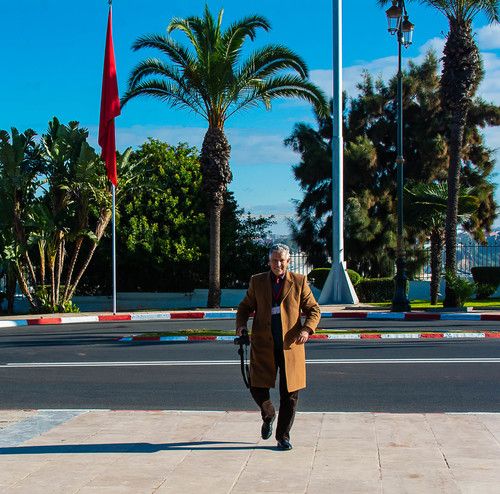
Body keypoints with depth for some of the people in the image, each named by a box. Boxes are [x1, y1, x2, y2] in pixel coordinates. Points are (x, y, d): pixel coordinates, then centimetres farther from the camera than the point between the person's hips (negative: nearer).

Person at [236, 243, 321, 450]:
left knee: (290, 394, 2)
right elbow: (245, 306, 16)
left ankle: (283, 436, 18)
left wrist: (307, 329, -13)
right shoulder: (257, 281, 8)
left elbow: (313, 309, 6)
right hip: (263, 346, 1)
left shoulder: (299, 282, 4)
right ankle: (268, 416, 31)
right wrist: (240, 324, -5)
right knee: (257, 388, -3)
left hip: (290, 346, -1)